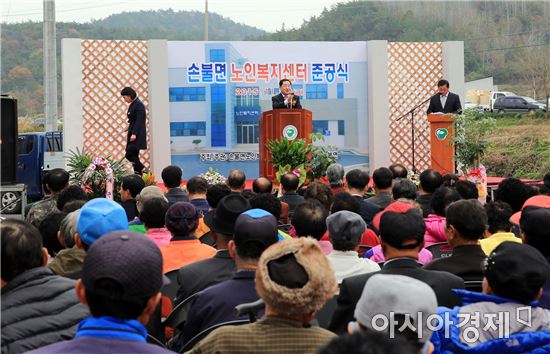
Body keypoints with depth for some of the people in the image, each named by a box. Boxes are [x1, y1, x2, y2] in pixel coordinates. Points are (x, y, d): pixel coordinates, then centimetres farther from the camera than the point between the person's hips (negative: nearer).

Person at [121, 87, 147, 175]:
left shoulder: (138, 104, -13)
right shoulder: (132, 105, 15)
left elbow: (139, 121, -20)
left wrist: (134, 134, -24)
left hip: (137, 134, -10)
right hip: (132, 132, 10)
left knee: (129, 155, -14)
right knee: (133, 156, 8)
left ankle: (144, 170, -9)